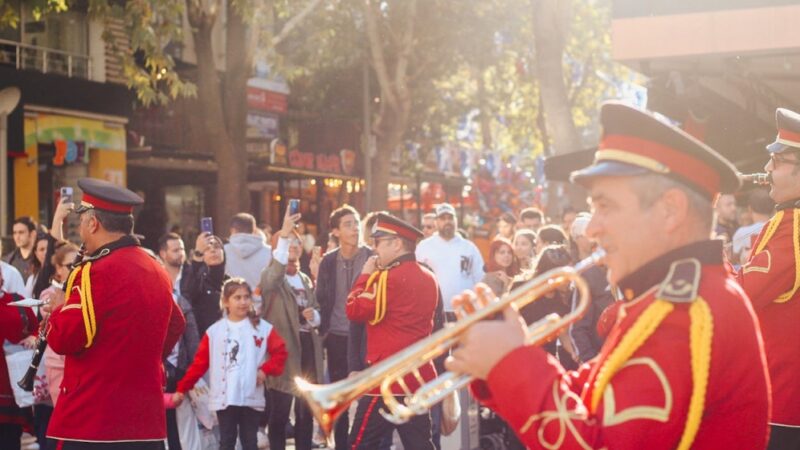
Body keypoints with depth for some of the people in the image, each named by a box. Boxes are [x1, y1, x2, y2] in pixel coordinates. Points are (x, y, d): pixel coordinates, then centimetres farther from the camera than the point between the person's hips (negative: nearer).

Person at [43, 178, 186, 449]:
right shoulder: (157, 271, 9)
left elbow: (63, 339, -16)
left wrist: (60, 307, 2)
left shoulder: (95, 273, -15)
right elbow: (174, 327, 24)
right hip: (147, 418, 7)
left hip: (90, 421, -7)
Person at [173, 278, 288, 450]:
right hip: (224, 398, 0)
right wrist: (182, 389, -1)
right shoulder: (214, 331, 1)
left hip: (252, 398, 0)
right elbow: (199, 363, 2)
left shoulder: (264, 328, 2)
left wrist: (266, 370, -13)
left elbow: (280, 352, 3)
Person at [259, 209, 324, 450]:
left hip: (307, 349, 7)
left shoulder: (306, 280, 18)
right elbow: (273, 278, -31)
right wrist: (283, 234, -41)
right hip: (283, 350, -6)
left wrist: (314, 316, -5)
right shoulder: (270, 276, -6)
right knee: (280, 413, -3)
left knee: (306, 412, 10)